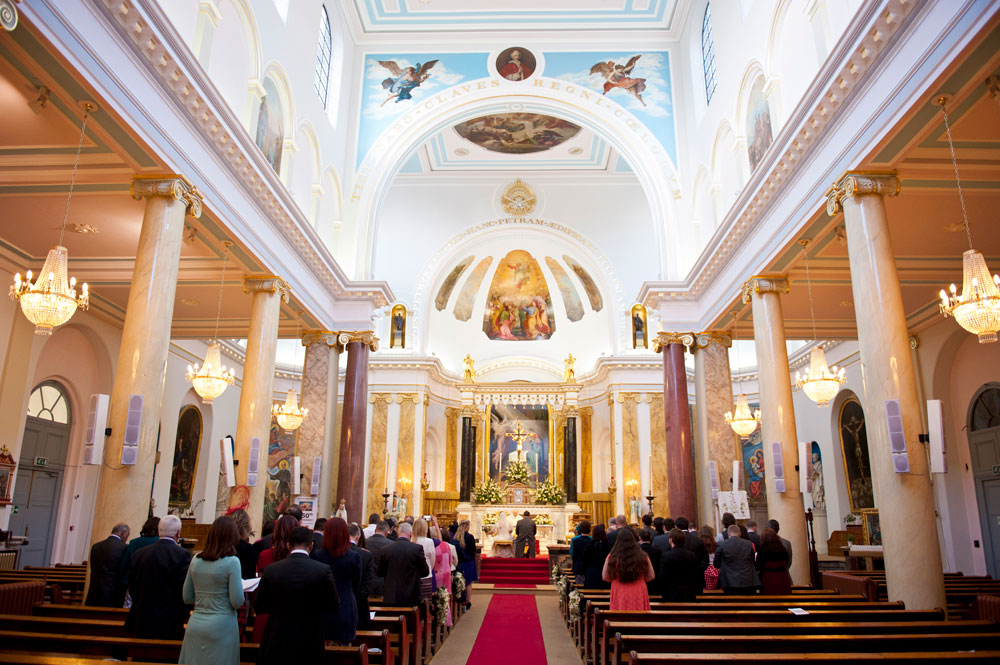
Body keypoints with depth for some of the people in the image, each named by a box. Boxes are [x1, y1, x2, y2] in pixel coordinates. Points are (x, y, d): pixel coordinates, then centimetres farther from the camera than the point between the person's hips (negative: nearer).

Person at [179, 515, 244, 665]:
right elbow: (237, 602, -13)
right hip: (221, 628, -5)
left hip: (195, 625, 5)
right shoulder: (232, 561, -14)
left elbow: (187, 598, 10)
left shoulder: (196, 560, 1)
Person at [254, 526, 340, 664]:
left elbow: (259, 608, -1)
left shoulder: (270, 570, -10)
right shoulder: (323, 570, -16)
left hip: (277, 643, 1)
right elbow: (333, 606, -7)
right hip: (310, 643, -1)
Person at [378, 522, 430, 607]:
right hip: (411, 597, -2)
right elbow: (425, 573, -4)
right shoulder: (417, 548, -12)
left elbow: (380, 573, 7)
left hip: (390, 598, 2)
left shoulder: (386, 549, -4)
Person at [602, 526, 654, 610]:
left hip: (619, 596, -1)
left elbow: (604, 577, -1)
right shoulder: (642, 556, -8)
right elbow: (651, 576, 1)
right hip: (639, 595, 1)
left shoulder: (612, 558, -11)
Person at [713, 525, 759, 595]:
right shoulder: (749, 544, 2)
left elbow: (716, 565, 6)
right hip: (747, 582, 2)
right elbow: (752, 561, 14)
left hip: (730, 582, -2)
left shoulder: (721, 545, -4)